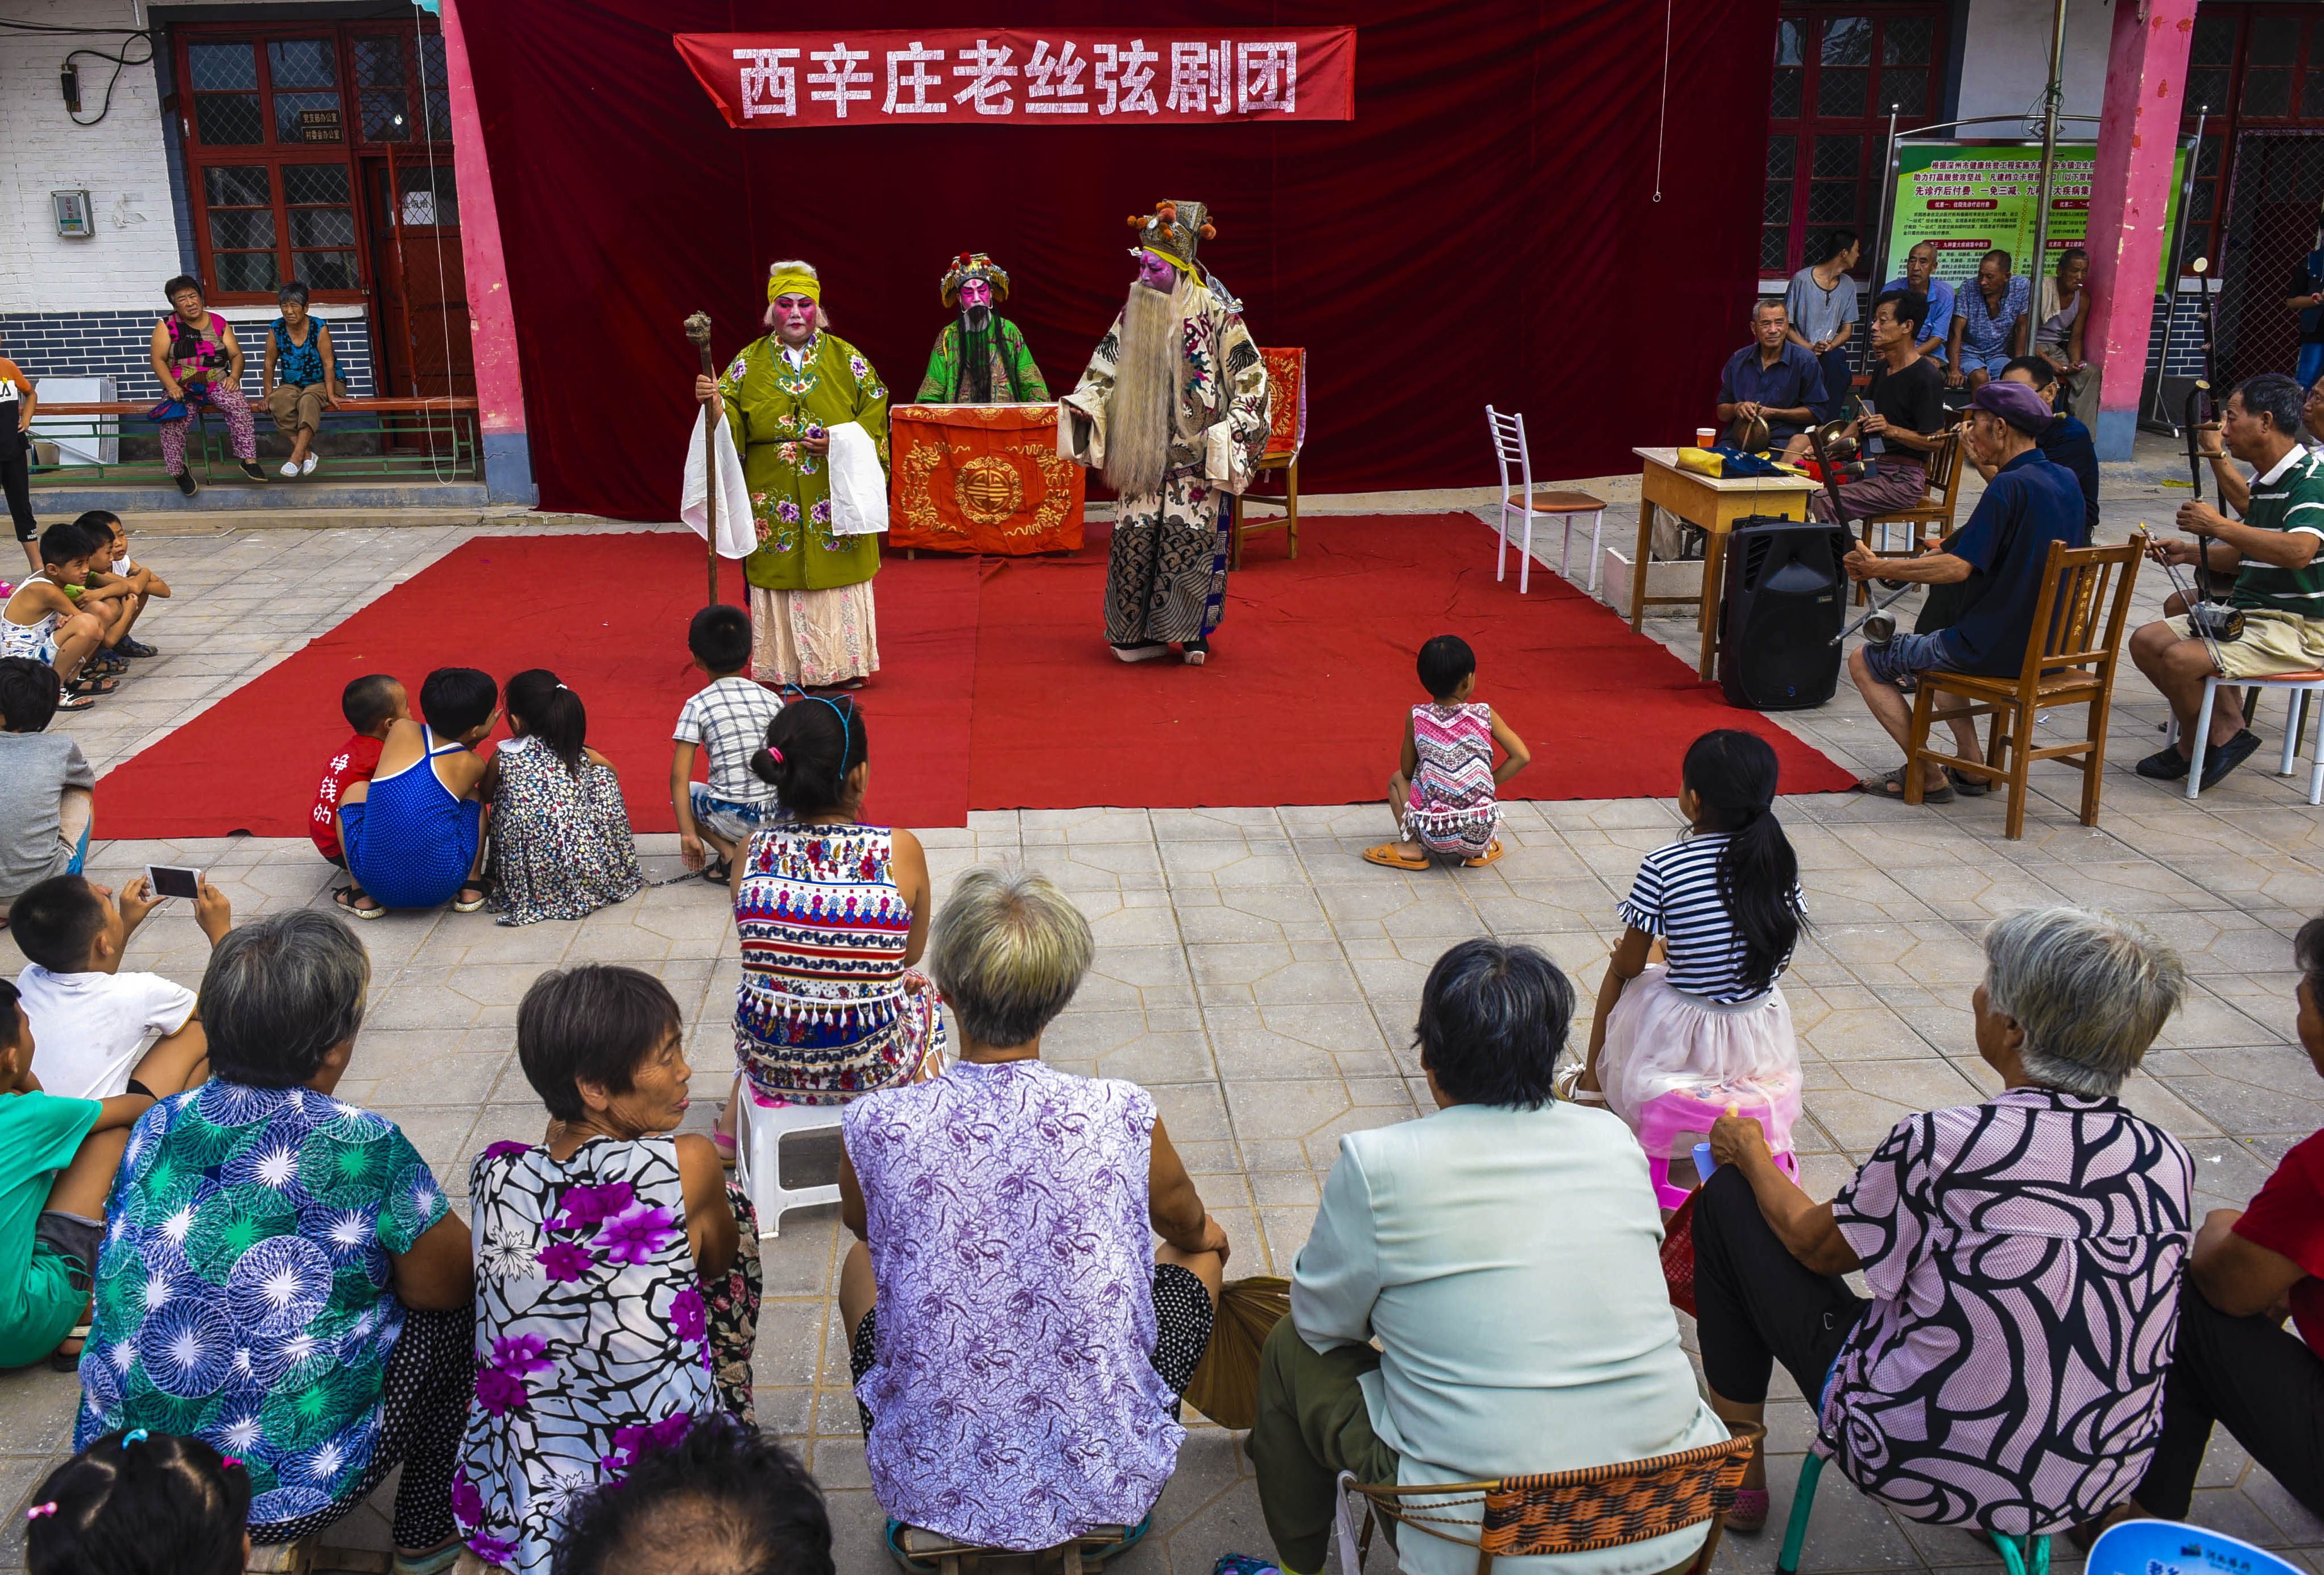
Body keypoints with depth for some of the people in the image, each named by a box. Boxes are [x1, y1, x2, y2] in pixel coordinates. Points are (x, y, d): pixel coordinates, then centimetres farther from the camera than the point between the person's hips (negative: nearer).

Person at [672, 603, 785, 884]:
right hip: (780, 816, 3)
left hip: (732, 818, -3)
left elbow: (680, 776, -8)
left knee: (682, 792, 26)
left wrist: (688, 834, -3)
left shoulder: (698, 705, -4)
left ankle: (729, 853, 3)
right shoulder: (772, 699, 5)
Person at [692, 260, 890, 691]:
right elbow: (729, 426, 2)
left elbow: (876, 412, 3)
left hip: (835, 496, -1)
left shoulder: (847, 359, 4)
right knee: (781, 577, 3)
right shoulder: (749, 362, 6)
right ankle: (785, 668, 12)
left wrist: (842, 441, -12)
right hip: (773, 501, 1)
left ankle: (843, 666, 14)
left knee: (837, 575, 2)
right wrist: (713, 403, -20)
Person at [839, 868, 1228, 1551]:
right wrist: (1204, 1238, 32)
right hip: (1106, 1481, -1)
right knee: (1200, 1253, 25)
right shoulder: (1125, 1117, -18)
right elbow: (1188, 1226, 6)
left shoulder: (873, 1128, -18)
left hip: (930, 1488, 1)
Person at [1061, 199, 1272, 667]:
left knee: (1190, 535, -7)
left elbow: (1251, 376, -4)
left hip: (1195, 453, -3)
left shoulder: (1216, 314, -6)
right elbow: (1106, 369, 13)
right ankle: (1139, 632, 9)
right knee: (1135, 535, -2)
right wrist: (1084, 402, -5)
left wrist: (1231, 432, -13)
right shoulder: (1133, 313, 7)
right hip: (1144, 453, 4)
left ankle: (1191, 630, 7)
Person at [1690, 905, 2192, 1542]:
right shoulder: (2169, 1161, -9)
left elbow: (1815, 1245, -6)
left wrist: (1750, 1151, 14)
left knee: (1729, 1196, 9)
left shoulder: (1942, 1145, -24)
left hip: (1919, 1471, -5)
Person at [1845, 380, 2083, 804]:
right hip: (2047, 647, 10)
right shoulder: (2066, 480, 7)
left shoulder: (2009, 487, -21)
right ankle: (1971, 764, 23)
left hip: (1997, 649, -10)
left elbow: (1959, 568, -27)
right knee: (1928, 648, 35)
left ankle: (1930, 777, 1)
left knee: (1864, 661, 3)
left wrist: (1878, 568, -20)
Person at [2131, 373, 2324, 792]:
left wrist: (2219, 526, -32)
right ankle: (2227, 730, -2)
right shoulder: (2264, 482, 15)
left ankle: (2193, 747, 3)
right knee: (2146, 642, 0)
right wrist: (2189, 552, 13)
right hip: (2247, 612, 10)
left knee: (2181, 659, -26)